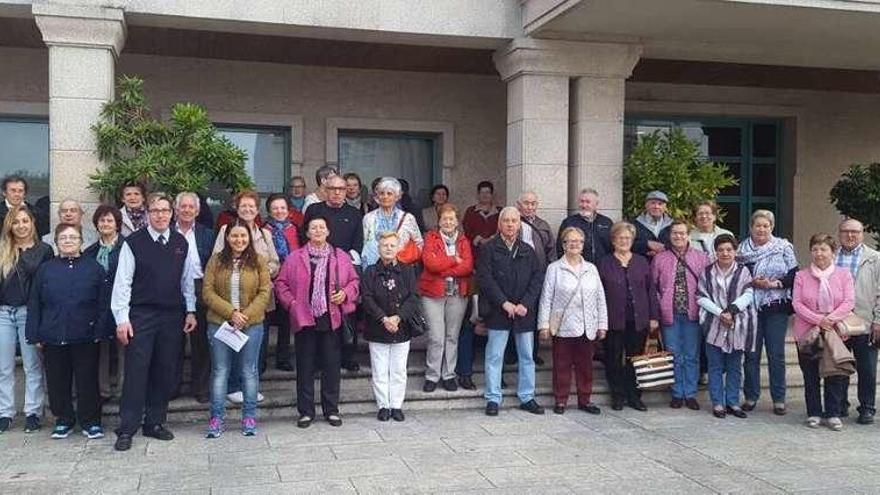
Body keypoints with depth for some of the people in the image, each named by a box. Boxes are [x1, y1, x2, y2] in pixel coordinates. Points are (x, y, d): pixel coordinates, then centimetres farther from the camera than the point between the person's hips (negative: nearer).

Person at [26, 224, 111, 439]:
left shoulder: (94, 268, 2)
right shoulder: (45, 270, 6)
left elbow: (104, 304, 0)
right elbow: (34, 305, 7)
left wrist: (101, 331, -7)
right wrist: (35, 335, 1)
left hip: (85, 338, -2)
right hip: (53, 338, 2)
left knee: (87, 381, 3)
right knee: (57, 381, 9)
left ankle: (90, 421, 16)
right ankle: (64, 420, 24)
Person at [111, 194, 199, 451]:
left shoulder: (181, 243, 7)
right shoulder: (134, 242, -3)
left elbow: (188, 280, 13)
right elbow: (123, 282, -4)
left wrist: (190, 311, 9)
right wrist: (122, 319, -8)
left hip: (172, 315, 4)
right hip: (141, 315, -4)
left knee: (165, 371, 8)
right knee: (136, 371, -4)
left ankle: (155, 422, 21)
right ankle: (127, 429, 3)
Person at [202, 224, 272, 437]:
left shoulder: (259, 261, 2)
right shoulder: (215, 261, 3)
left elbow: (264, 293, -3)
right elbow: (208, 293, -3)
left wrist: (246, 316, -13)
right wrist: (230, 313, -14)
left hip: (252, 324, 0)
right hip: (219, 324, 1)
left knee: (249, 371, 7)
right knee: (220, 371, 6)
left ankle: (249, 417, 16)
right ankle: (217, 418, 14)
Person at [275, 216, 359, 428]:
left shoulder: (340, 257, 8)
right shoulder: (295, 258, 5)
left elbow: (354, 281, 11)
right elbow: (281, 283, 6)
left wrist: (345, 294, -7)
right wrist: (291, 303, -5)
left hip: (332, 318, 1)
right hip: (304, 319, 0)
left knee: (331, 366, 5)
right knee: (305, 367, 5)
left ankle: (331, 410, 17)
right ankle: (306, 411, 14)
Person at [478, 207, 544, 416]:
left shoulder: (528, 250, 10)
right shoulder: (489, 248, 0)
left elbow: (537, 279, 4)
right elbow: (485, 278, -8)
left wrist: (525, 304, -9)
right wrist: (504, 303, -15)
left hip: (525, 311, 3)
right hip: (498, 311, -3)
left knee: (527, 356, 9)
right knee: (494, 356, 1)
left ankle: (527, 397, 18)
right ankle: (493, 399, 9)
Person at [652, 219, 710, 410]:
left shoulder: (701, 258, 5)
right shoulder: (660, 258, 5)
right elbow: (652, 286, 5)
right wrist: (659, 307, -2)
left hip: (692, 314, 0)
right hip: (670, 315, 0)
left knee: (692, 356, 5)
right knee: (674, 356, 5)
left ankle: (690, 394, 14)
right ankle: (677, 394, 15)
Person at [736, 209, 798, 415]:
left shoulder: (784, 247, 3)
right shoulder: (742, 249, 7)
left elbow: (794, 275, -1)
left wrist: (775, 283, -14)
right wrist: (752, 282, -12)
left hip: (776, 307, -1)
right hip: (750, 306, 1)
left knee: (776, 355, 1)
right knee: (751, 353, 5)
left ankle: (779, 399, 9)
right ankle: (750, 397, 15)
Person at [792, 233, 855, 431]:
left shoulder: (843, 275, 3)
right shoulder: (801, 276, 3)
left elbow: (849, 302, -5)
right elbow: (796, 303, -5)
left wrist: (830, 319, -18)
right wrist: (818, 320, -17)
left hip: (836, 332, 0)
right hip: (807, 333, 1)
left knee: (835, 375, 2)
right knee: (810, 376, 7)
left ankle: (833, 414, 12)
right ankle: (814, 413, 16)